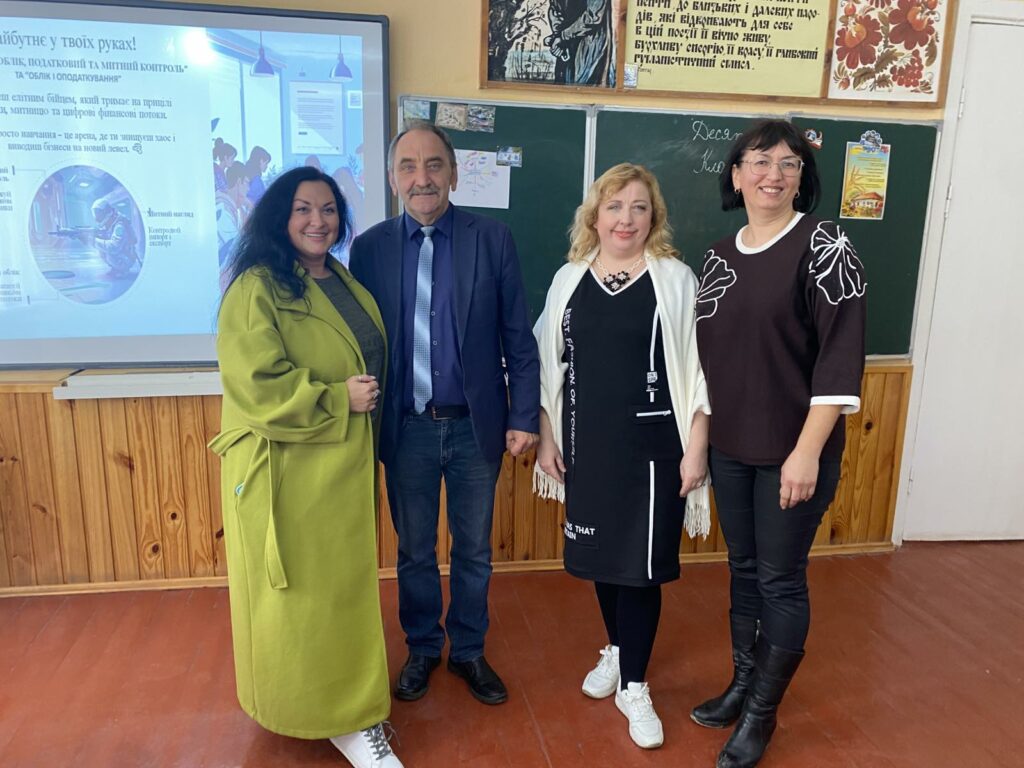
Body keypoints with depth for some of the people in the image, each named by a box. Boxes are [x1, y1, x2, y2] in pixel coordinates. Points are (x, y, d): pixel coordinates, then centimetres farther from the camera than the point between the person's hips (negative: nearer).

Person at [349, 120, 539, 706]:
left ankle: (469, 651, 36)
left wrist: (524, 417, -5)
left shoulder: (493, 239, -3)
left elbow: (518, 337, -2)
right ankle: (422, 648, 39)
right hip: (406, 429, 1)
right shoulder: (370, 247, 0)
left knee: (474, 550, 15)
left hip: (475, 426, 0)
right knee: (415, 552, 16)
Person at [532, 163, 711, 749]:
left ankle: (634, 686, 23)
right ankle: (617, 650, 42)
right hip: (587, 443, 4)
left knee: (641, 563, 4)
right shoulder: (569, 279, 4)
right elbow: (549, 366, 8)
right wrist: (546, 438, 6)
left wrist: (696, 448, -7)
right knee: (601, 553, 16)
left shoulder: (675, 279, -5)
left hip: (652, 446, -3)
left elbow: (696, 370, -5)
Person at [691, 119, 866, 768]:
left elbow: (841, 357, -15)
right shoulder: (720, 256, 7)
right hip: (731, 448, 5)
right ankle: (742, 685, 36)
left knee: (781, 580, 7)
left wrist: (808, 451, -19)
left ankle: (763, 714, 25)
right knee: (744, 569, 17)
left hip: (793, 452, -5)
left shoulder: (824, 246, -10)